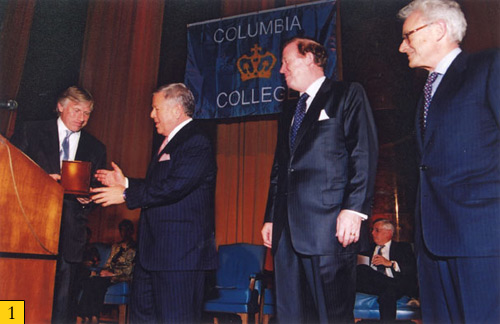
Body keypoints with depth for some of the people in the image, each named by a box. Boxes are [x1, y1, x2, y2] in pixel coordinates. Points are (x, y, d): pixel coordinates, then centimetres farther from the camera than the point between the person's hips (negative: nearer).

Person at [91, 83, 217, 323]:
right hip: (153, 249, 11)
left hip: (180, 250, -11)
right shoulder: (170, 142, 19)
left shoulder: (196, 142, -15)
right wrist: (125, 182, 15)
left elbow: (174, 187, -26)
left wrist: (126, 194, -17)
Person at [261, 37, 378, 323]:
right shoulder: (289, 112, 26)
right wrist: (271, 217, 18)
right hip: (288, 230, 7)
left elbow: (365, 153, -7)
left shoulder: (348, 94, 4)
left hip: (328, 225, -7)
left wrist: (354, 209, -17)